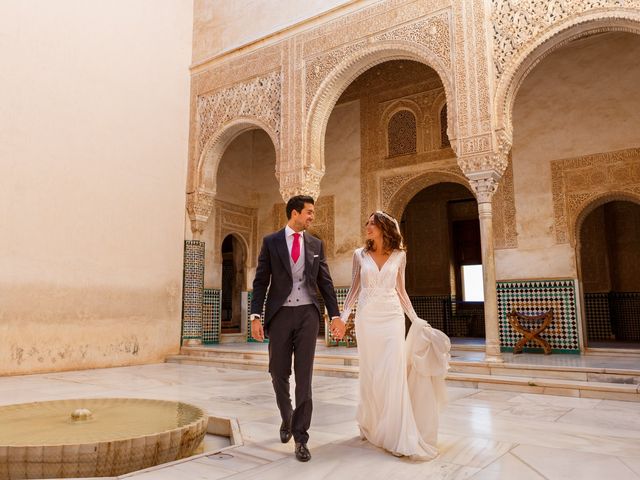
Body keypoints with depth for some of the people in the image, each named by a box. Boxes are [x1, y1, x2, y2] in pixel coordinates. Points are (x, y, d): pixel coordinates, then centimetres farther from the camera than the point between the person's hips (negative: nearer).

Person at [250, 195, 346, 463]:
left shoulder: (316, 244, 8)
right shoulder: (271, 242, 2)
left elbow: (325, 282, 8)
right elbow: (261, 281, 0)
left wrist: (336, 315, 0)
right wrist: (255, 317, -8)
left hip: (308, 313, 1)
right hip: (280, 314, 0)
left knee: (304, 376, -2)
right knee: (279, 374, 8)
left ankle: (300, 437, 7)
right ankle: (287, 419, 35)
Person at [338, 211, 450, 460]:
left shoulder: (399, 255, 6)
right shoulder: (360, 254, 5)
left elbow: (400, 291, 9)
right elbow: (354, 289, 6)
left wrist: (415, 319, 4)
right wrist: (342, 315, -4)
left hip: (392, 318, 0)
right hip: (367, 318, 1)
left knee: (394, 374, -8)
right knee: (370, 375, 6)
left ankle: (397, 435, -1)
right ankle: (370, 425, 26)